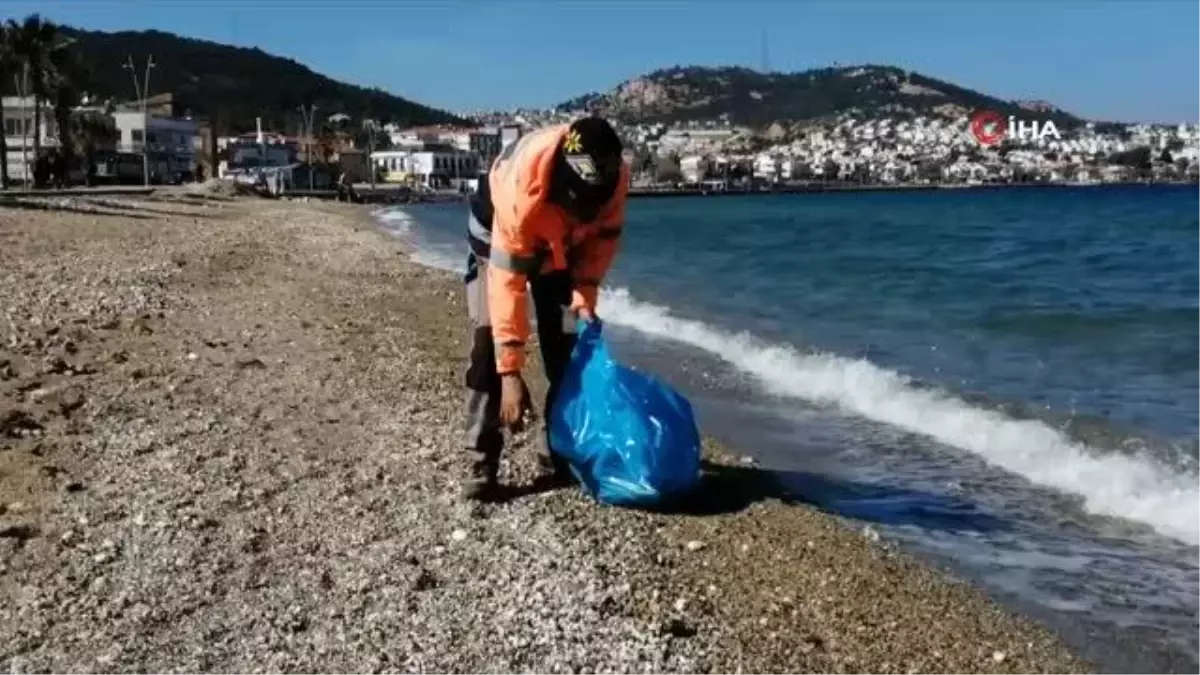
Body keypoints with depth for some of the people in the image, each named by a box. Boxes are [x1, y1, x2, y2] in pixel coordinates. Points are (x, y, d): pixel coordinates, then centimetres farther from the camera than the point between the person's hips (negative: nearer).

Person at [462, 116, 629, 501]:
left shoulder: (615, 178, -30)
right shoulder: (523, 185, -44)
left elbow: (602, 238, -7)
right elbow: (506, 282, -42)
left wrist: (584, 296, -19)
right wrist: (511, 373, -43)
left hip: (562, 247, 4)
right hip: (497, 237, -4)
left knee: (569, 347, -1)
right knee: (489, 344, -17)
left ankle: (561, 454, 11)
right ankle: (482, 463, -11)